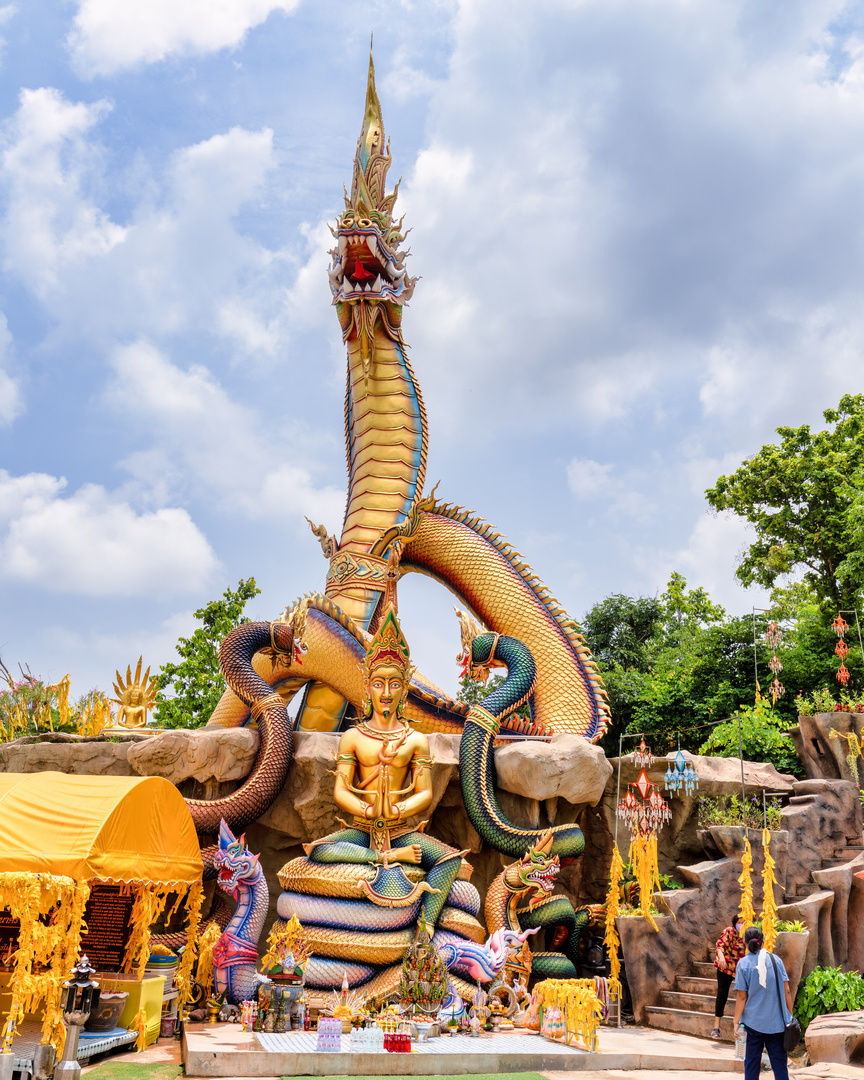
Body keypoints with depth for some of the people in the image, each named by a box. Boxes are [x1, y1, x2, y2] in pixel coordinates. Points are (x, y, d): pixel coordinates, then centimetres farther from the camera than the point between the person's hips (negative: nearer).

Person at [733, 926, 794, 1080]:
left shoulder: (743, 964, -6)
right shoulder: (775, 960, 0)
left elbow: (742, 997, -5)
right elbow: (786, 990, 2)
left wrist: (736, 1022, 1)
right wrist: (790, 1016, 13)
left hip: (753, 1021, -1)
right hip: (777, 1022, 2)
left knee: (752, 1063, 9)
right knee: (779, 1063, 7)